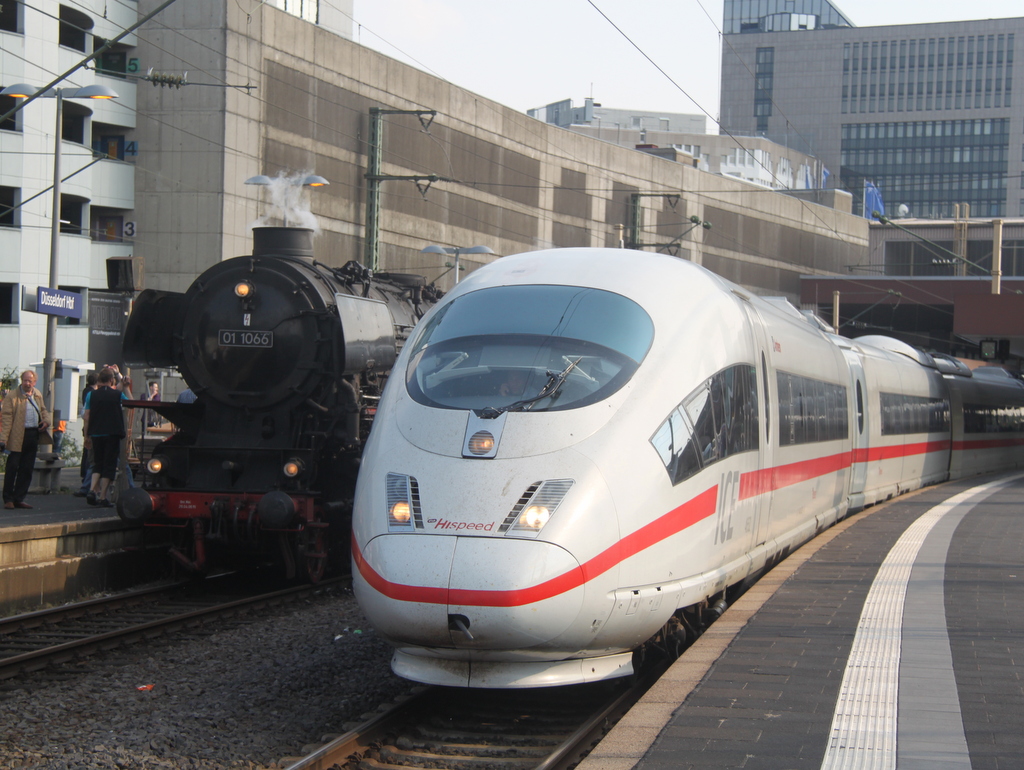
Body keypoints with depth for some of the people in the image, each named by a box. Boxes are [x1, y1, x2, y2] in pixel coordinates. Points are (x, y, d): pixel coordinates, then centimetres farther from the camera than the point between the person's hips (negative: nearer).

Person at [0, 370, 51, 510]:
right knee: (12, 468, -2)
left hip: (33, 435, 6)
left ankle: (19, 499, 16)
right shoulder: (12, 396, -8)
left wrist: (46, 421, 5)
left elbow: (43, 410, 28)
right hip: (17, 437, -6)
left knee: (27, 470, 8)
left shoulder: (38, 395, 12)